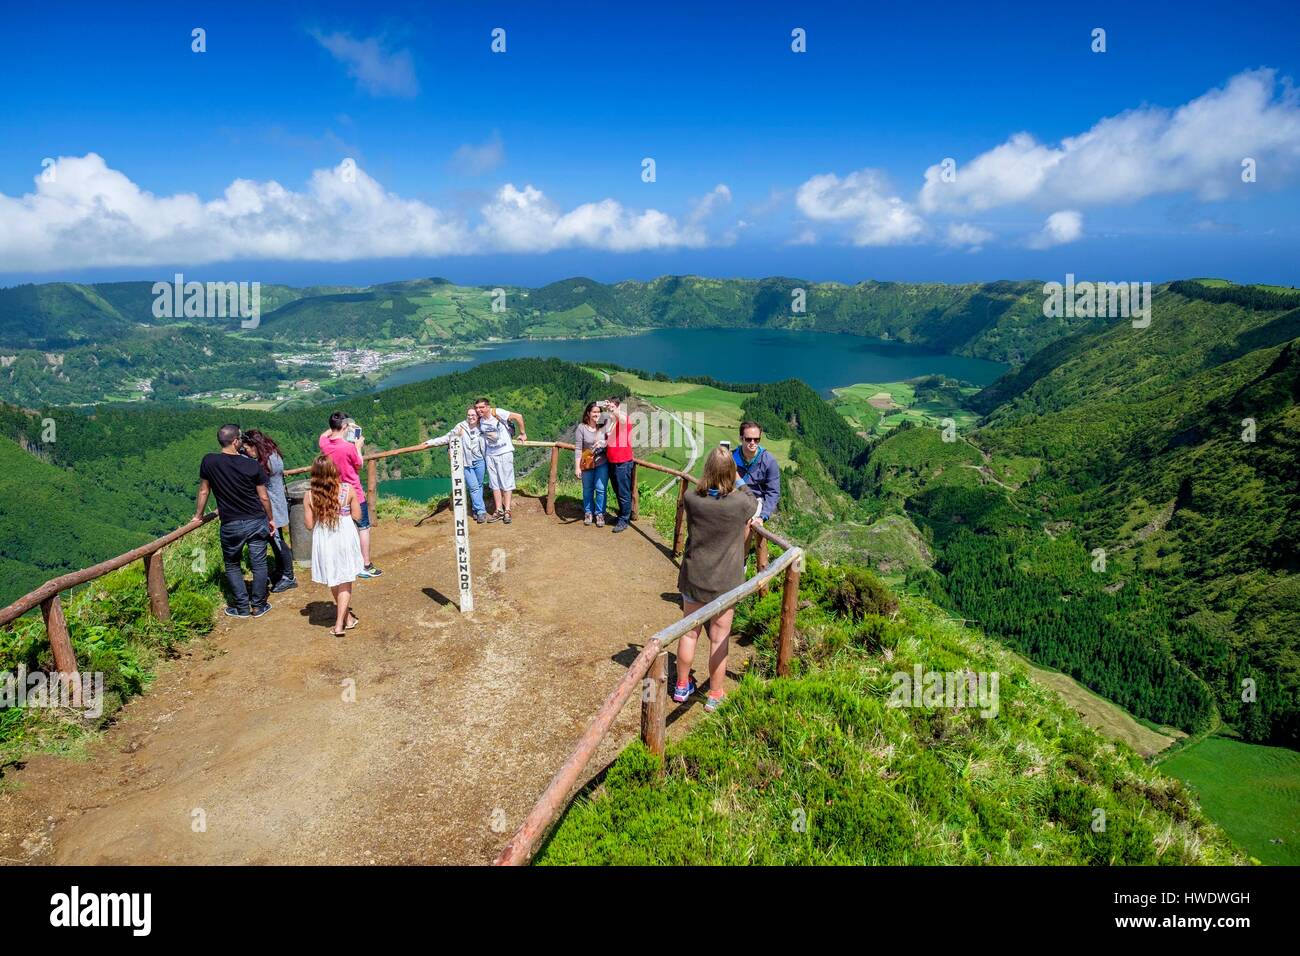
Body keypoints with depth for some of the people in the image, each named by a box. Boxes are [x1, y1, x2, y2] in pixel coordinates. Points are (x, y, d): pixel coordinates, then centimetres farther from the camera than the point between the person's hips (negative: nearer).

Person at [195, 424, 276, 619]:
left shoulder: (208, 462, -7)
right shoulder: (252, 465, -8)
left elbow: (204, 491, 4)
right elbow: (264, 497, -1)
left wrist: (198, 516, 19)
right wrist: (270, 519, 13)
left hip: (231, 526, 0)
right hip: (257, 522, 0)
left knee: (232, 566, 17)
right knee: (259, 564, 11)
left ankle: (242, 607, 19)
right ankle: (258, 605, 18)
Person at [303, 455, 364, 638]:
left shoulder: (310, 497, -10)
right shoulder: (348, 490, -12)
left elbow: (309, 524, -5)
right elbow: (357, 516, -5)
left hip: (324, 542, 2)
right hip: (345, 539, -1)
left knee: (334, 581, 21)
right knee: (345, 581, 9)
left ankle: (345, 615, 38)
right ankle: (339, 623, 1)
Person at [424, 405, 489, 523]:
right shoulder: (461, 427, -3)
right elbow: (447, 438, 0)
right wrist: (431, 442, -4)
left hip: (479, 461, 2)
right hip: (466, 463, -2)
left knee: (479, 486, 7)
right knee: (473, 487, -5)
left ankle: (476, 510, 19)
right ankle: (481, 512, 0)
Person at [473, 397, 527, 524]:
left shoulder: (497, 413, -18)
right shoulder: (479, 420, 0)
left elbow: (518, 416, -19)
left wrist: (523, 433, -11)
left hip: (504, 452, -6)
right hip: (491, 454, 6)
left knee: (506, 482, 0)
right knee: (495, 484, 9)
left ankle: (507, 512, 7)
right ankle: (499, 511, 18)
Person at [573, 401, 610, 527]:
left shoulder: (604, 426, -4)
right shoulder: (581, 428, -10)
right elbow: (578, 449, -9)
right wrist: (577, 467, -12)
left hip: (602, 464, 1)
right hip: (587, 464, -1)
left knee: (600, 489, 1)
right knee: (588, 489, 12)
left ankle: (600, 514, 16)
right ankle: (588, 513, 28)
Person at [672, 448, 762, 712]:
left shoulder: (692, 499, -14)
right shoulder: (741, 502, -18)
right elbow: (757, 506, 6)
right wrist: (739, 485, 18)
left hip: (693, 579, 2)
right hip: (726, 582, -2)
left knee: (689, 633, 18)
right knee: (719, 640, 12)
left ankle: (682, 686, 34)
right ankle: (715, 695, 25)